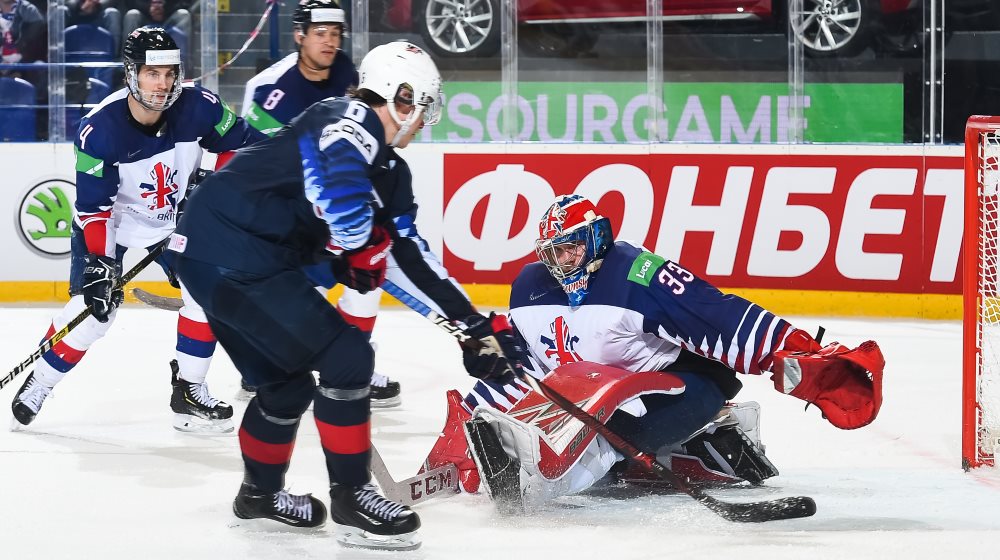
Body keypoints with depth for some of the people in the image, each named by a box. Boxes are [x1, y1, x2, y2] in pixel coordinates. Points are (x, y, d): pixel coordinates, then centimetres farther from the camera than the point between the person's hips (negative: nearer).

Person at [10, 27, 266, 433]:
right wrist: (100, 262, -31)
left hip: (178, 215, 3)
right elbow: (93, 207, -25)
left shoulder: (197, 107, -23)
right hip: (110, 221, -3)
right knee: (92, 309, -13)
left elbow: (240, 143, -5)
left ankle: (189, 391, 1)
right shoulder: (99, 129, -30)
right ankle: (38, 384, 8)